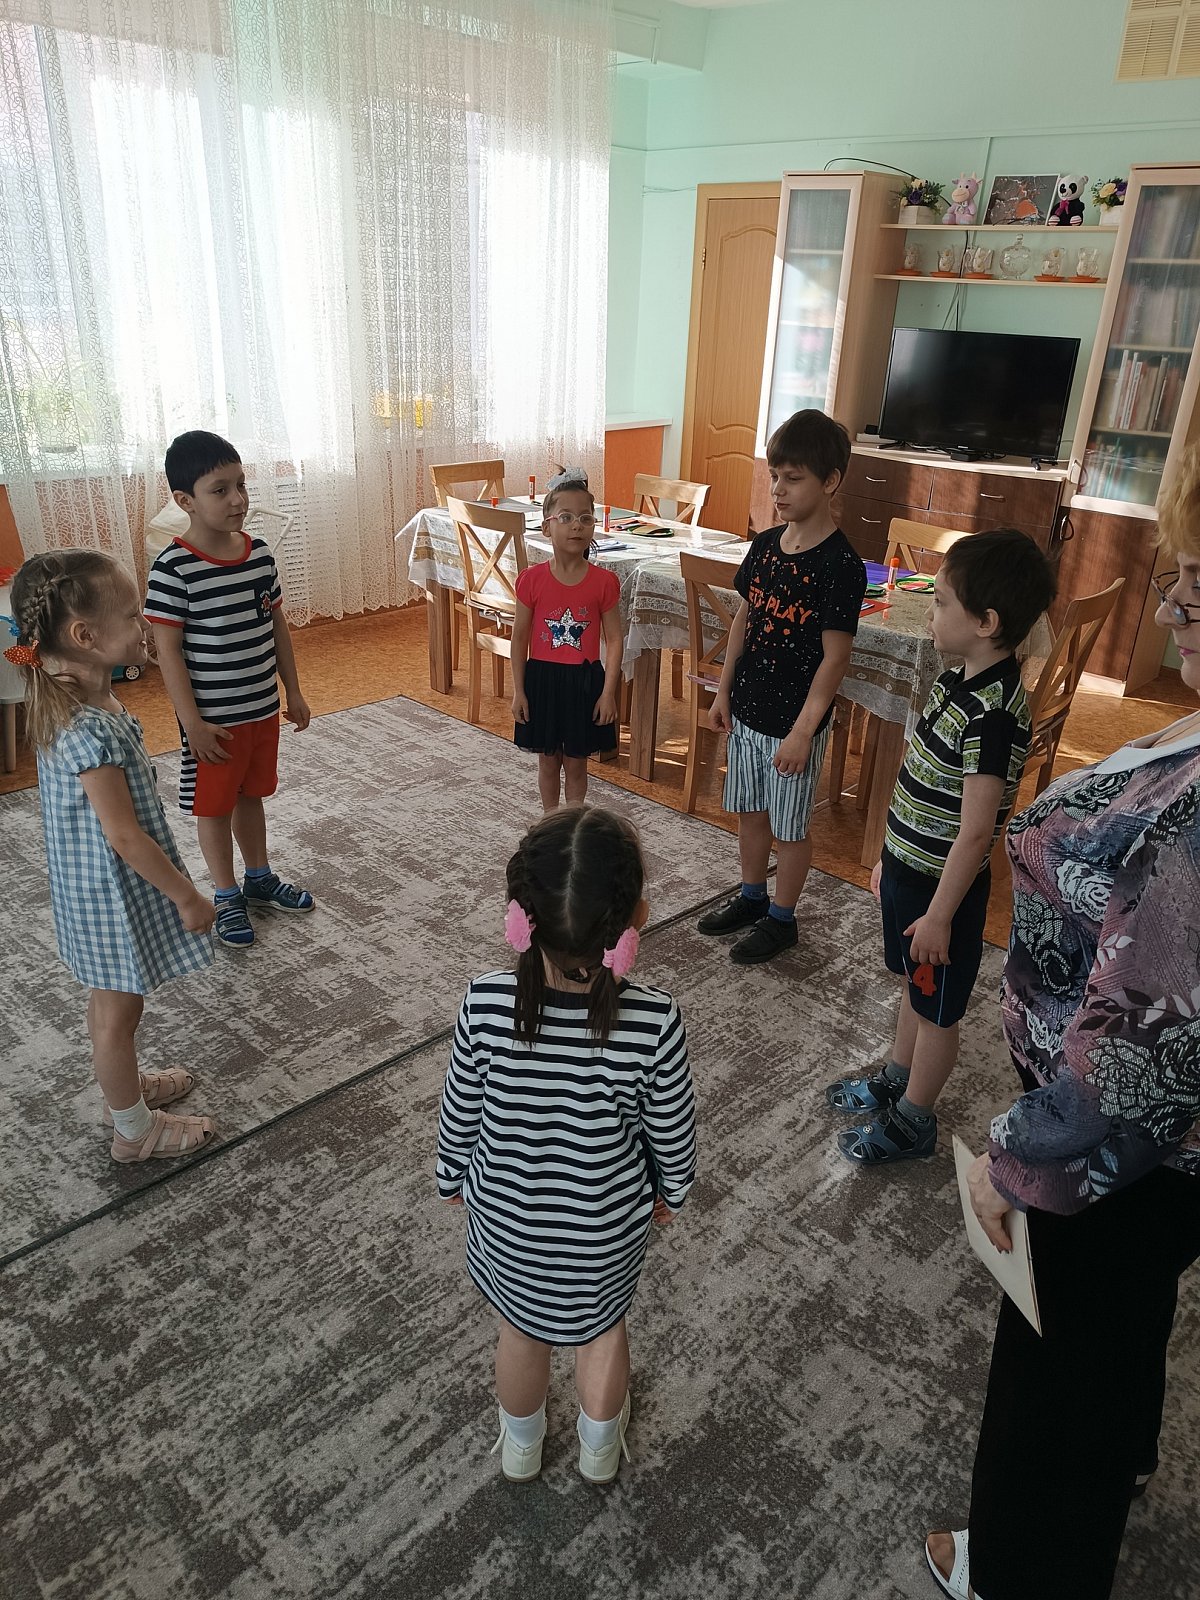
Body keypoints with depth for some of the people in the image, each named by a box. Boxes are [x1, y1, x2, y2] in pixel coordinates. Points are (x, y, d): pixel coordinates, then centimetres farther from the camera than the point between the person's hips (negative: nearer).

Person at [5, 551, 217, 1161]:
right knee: (120, 1011, 11)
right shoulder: (90, 730, -34)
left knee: (109, 1000, 27)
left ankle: (124, 1085, 49)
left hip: (95, 885, 9)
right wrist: (187, 897, -18)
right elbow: (125, 836, -28)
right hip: (114, 892, -9)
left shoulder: (67, 699, -3)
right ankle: (134, 1129, 31)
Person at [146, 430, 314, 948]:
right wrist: (193, 722, -17)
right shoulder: (174, 569, -19)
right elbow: (168, 651, -17)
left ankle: (260, 879, 39)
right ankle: (227, 897, 27)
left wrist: (292, 692, 11)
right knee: (214, 806, 10)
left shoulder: (259, 554, -1)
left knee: (252, 794, 21)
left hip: (263, 708, 6)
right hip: (213, 718, -5)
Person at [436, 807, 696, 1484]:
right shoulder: (655, 1020, -32)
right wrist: (671, 1190, 7)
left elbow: (460, 1114, -13)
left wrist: (453, 1175, 8)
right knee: (603, 1324, 29)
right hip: (608, 1222, 0)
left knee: (522, 1324, 30)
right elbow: (672, 1131, -14)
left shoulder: (486, 1005, -30)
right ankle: (600, 1449, 56)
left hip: (507, 1215, 1)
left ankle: (521, 1445, 57)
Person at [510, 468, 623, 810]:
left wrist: (608, 693, -8)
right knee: (548, 761, 15)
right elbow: (520, 637, -2)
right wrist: (518, 691, -2)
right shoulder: (532, 580, -8)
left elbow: (614, 640, -4)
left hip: (584, 682, 0)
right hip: (542, 680, 1)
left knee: (576, 763, 12)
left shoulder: (603, 582, -8)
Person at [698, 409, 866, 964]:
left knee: (790, 826, 10)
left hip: (794, 721, -7)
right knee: (750, 811, 21)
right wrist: (724, 692, 10)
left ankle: (781, 919, 29)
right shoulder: (766, 544, 2)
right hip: (747, 710, 7)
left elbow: (835, 655, -18)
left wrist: (803, 730, -19)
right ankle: (751, 898, 41)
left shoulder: (840, 565, -19)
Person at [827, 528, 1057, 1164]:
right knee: (913, 984, 26)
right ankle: (894, 1079, 47)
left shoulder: (993, 715, -29)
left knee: (936, 1009, 12)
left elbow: (976, 831, -25)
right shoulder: (960, 680, 1)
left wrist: (939, 914, -18)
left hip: (943, 887, -9)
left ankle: (911, 1122, 31)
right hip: (909, 870, 9)